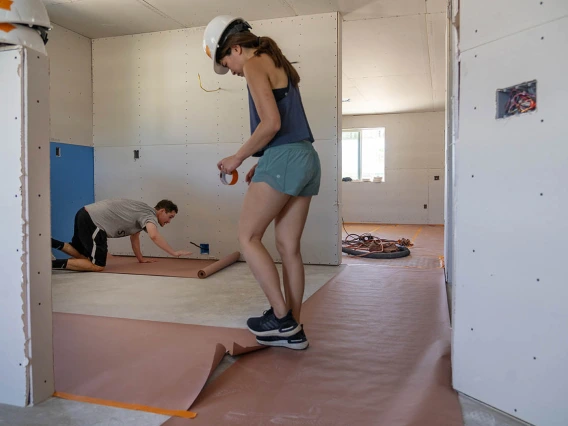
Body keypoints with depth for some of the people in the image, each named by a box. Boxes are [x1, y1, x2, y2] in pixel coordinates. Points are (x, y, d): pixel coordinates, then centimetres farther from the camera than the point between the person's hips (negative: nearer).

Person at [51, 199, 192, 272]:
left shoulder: (143, 213, 19)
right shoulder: (150, 215, -12)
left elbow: (134, 236, 28)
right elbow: (154, 236, -33)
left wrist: (141, 258, 26)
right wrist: (174, 253, -30)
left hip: (85, 216, 10)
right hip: (91, 221, -10)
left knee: (82, 255, 28)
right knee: (98, 266, -9)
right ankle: (55, 263, -9)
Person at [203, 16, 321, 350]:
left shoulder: (254, 64, -3)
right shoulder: (278, 63, 24)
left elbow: (272, 123, -16)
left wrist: (239, 157, -5)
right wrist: (262, 164, 17)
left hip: (283, 159, -9)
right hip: (306, 159, 9)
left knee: (248, 237, 0)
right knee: (289, 247, 8)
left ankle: (282, 318, 0)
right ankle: (293, 330, 13)